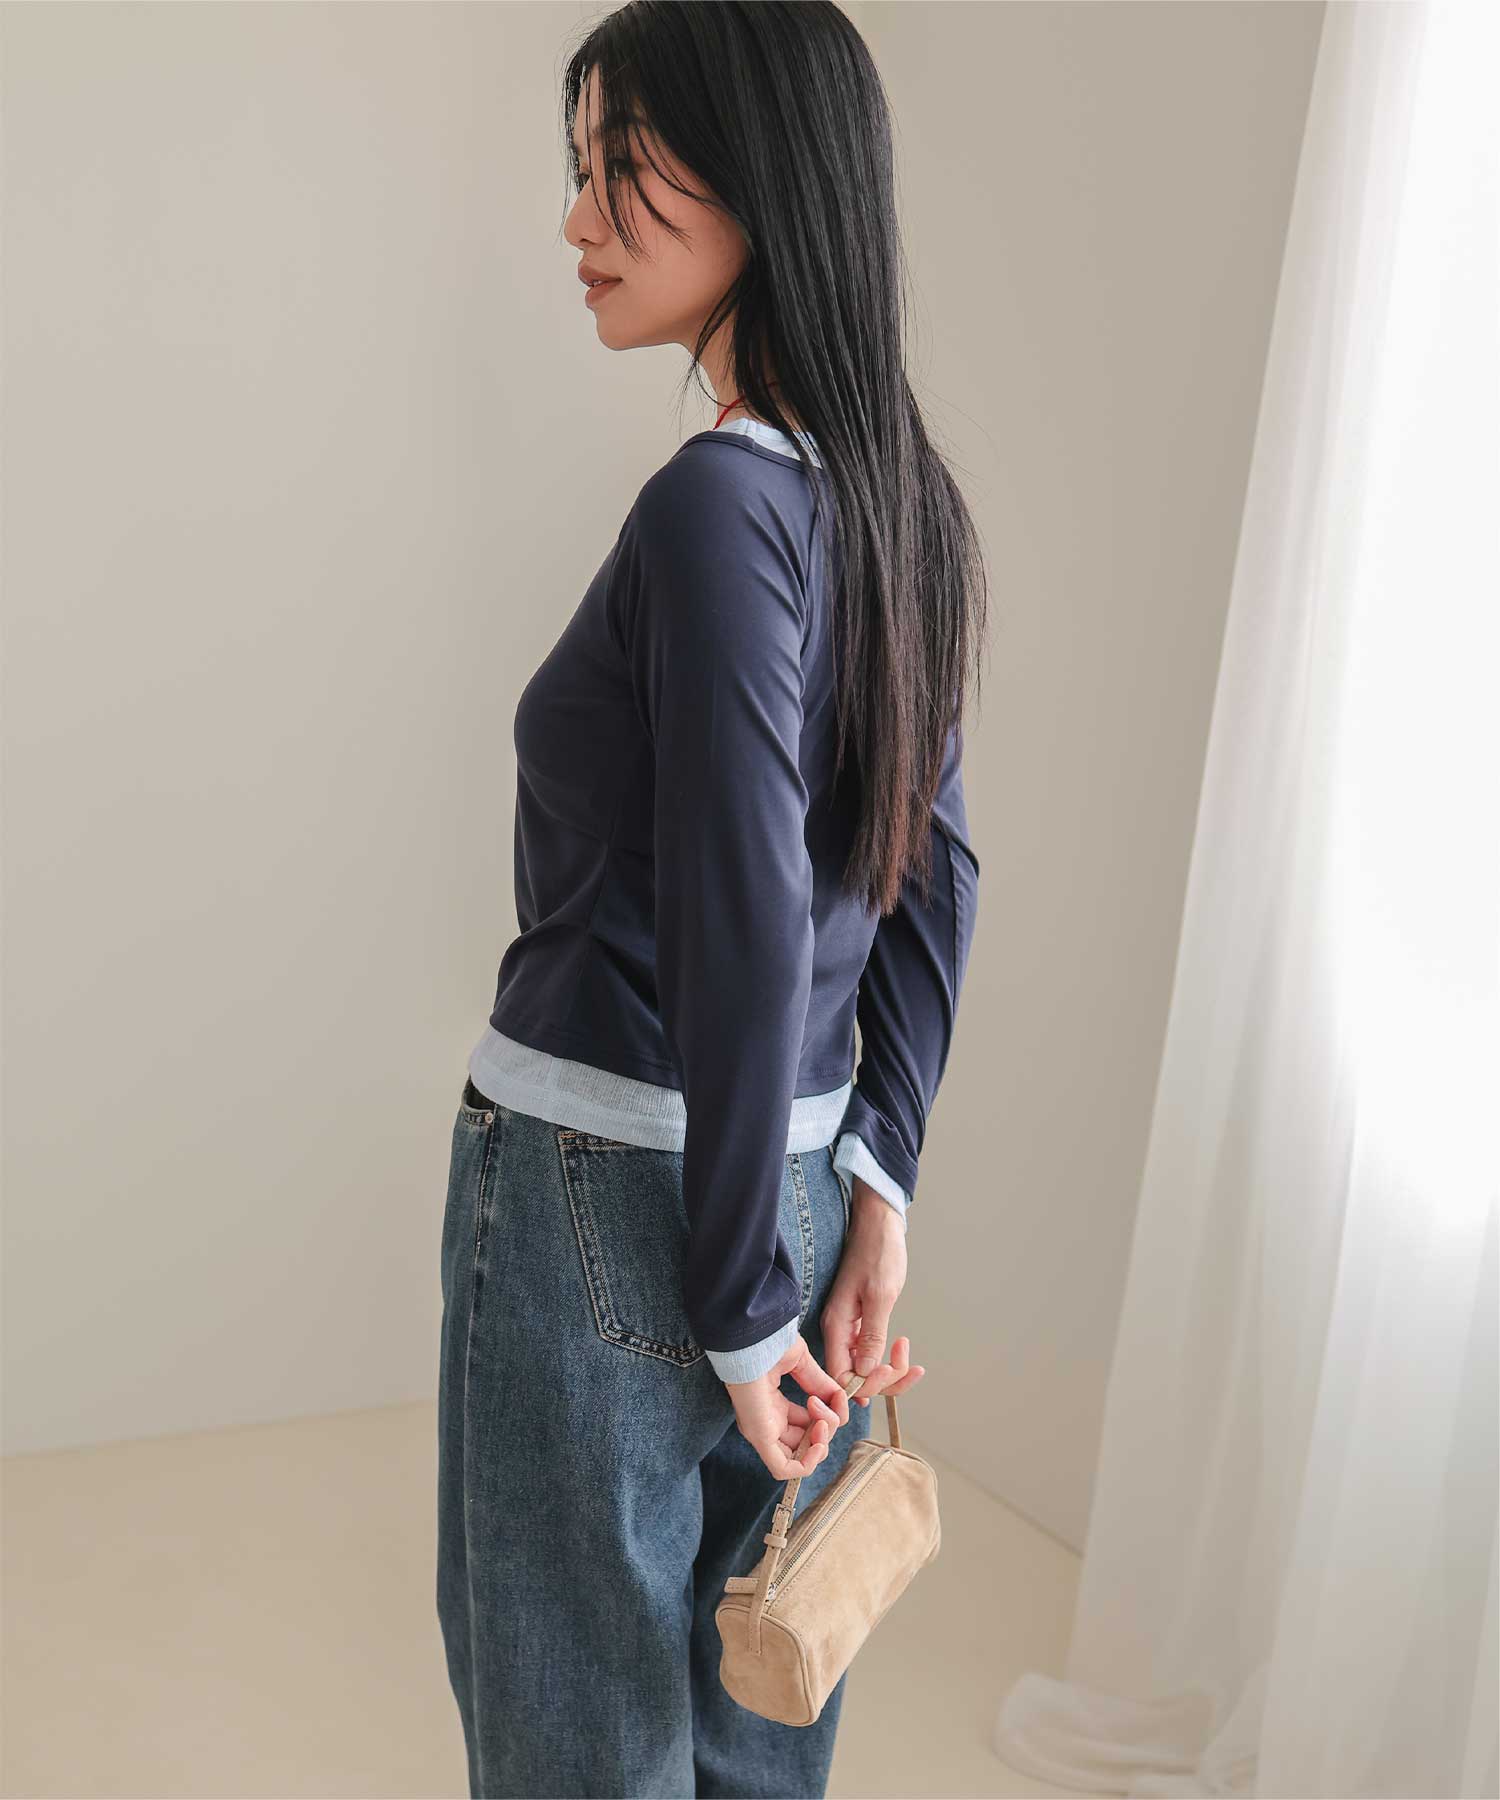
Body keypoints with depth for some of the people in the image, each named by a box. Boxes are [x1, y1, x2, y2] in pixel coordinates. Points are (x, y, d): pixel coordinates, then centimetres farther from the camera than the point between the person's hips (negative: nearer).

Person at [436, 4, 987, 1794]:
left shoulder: (718, 503, -19)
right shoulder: (900, 497, 6)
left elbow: (745, 935, -22)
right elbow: (929, 876, 7)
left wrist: (740, 1310, -14)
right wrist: (876, 1187, 7)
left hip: (604, 1188, -8)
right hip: (793, 1169, 8)